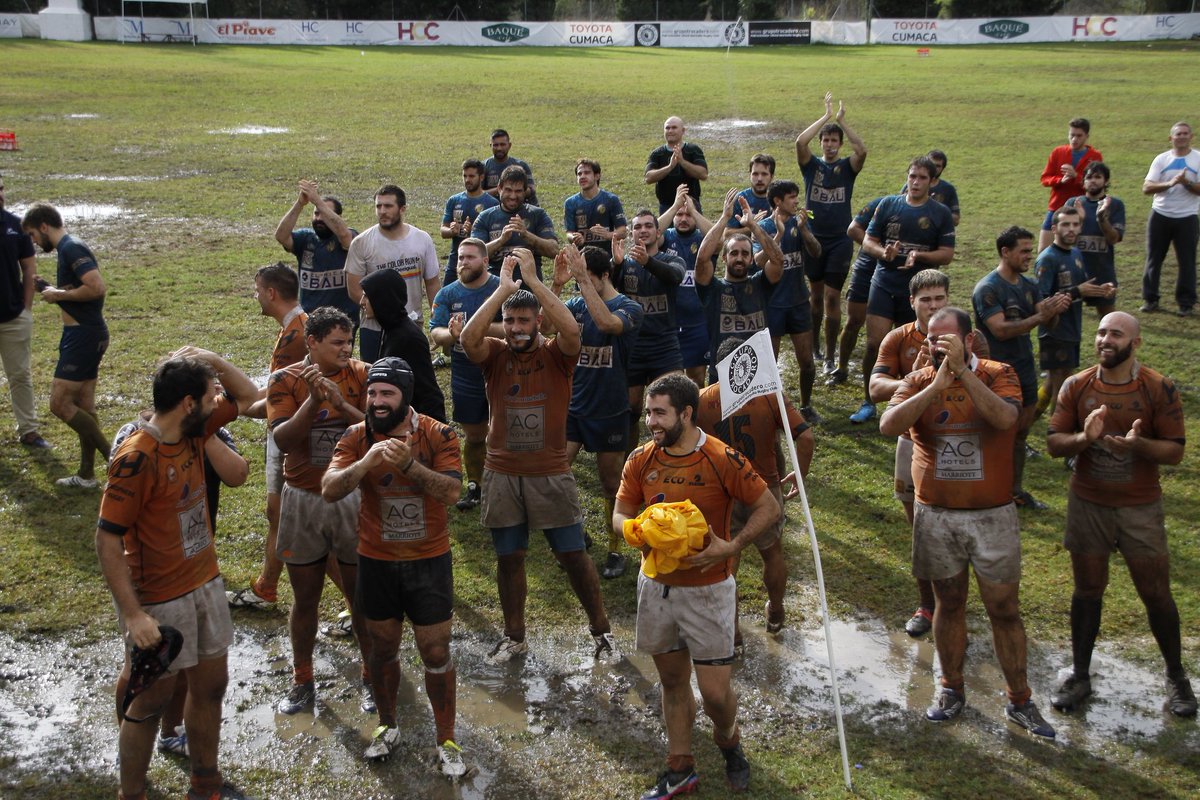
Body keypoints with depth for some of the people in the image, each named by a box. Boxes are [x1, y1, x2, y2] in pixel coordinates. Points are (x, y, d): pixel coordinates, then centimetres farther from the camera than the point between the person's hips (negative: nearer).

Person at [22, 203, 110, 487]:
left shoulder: (72, 249, -16)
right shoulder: (68, 248, 15)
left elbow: (97, 288, -27)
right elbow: (95, 288, 20)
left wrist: (59, 295, -15)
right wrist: (59, 291, 10)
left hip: (83, 336, -10)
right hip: (86, 334, 10)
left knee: (59, 404, -8)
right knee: (83, 407, 14)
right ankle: (86, 475, 20)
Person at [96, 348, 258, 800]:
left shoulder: (194, 430, -1)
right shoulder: (136, 459, -24)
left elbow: (247, 396, 11)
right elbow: (107, 542, -22)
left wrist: (208, 359, -6)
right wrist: (133, 615, -25)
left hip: (206, 585, 8)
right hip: (159, 601, -8)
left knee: (210, 686, 18)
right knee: (150, 703, 8)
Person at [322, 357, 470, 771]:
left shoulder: (438, 435, -11)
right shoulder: (357, 437, -7)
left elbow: (451, 491, -22)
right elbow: (329, 491, -17)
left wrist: (408, 463, -36)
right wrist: (366, 462, -34)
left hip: (429, 561, -2)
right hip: (377, 562, 2)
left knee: (436, 654, 4)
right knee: (383, 648, 16)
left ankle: (446, 739, 20)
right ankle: (387, 727, 37)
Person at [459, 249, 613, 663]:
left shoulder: (556, 354, -4)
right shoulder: (494, 354, -1)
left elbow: (571, 330, -27)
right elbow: (468, 338, -23)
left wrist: (533, 279, -27)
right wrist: (503, 287, -24)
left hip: (551, 474, -2)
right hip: (502, 473, 2)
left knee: (573, 554, 4)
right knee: (508, 558, 11)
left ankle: (601, 628, 21)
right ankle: (514, 637, 27)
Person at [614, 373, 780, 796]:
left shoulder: (722, 459, -16)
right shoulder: (641, 460, -2)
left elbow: (768, 508, -9)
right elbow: (620, 515, 4)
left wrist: (731, 546, -21)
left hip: (708, 590, -4)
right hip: (656, 586, 4)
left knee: (715, 692, -2)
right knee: (673, 681, 15)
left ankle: (729, 742, 32)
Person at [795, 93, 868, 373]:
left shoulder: (847, 167, 2)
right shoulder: (811, 165, 3)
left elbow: (862, 150, -19)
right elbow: (800, 142, -17)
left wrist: (842, 120, -16)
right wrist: (826, 116, -15)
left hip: (840, 241, -1)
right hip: (813, 239, 1)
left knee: (832, 297, -6)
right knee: (816, 294, 14)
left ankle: (830, 358, -2)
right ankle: (813, 344, 32)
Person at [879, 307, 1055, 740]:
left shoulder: (997, 375, -6)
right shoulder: (918, 382, -2)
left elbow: (1005, 418, -27)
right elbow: (888, 425, -20)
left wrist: (962, 370, -30)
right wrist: (936, 385, -26)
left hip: (992, 514, -2)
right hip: (936, 515, 2)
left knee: (1005, 609, 5)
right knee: (949, 604, 14)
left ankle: (1020, 701, 19)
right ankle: (952, 691, 30)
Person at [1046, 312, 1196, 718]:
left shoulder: (1160, 389, -8)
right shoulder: (1076, 386, -3)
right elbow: (1053, 443, -3)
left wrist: (1137, 444, -28)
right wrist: (1085, 437, -24)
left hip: (1140, 508, -1)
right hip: (1087, 505, 2)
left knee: (1156, 593, 6)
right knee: (1087, 591, 11)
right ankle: (1080, 675, 24)